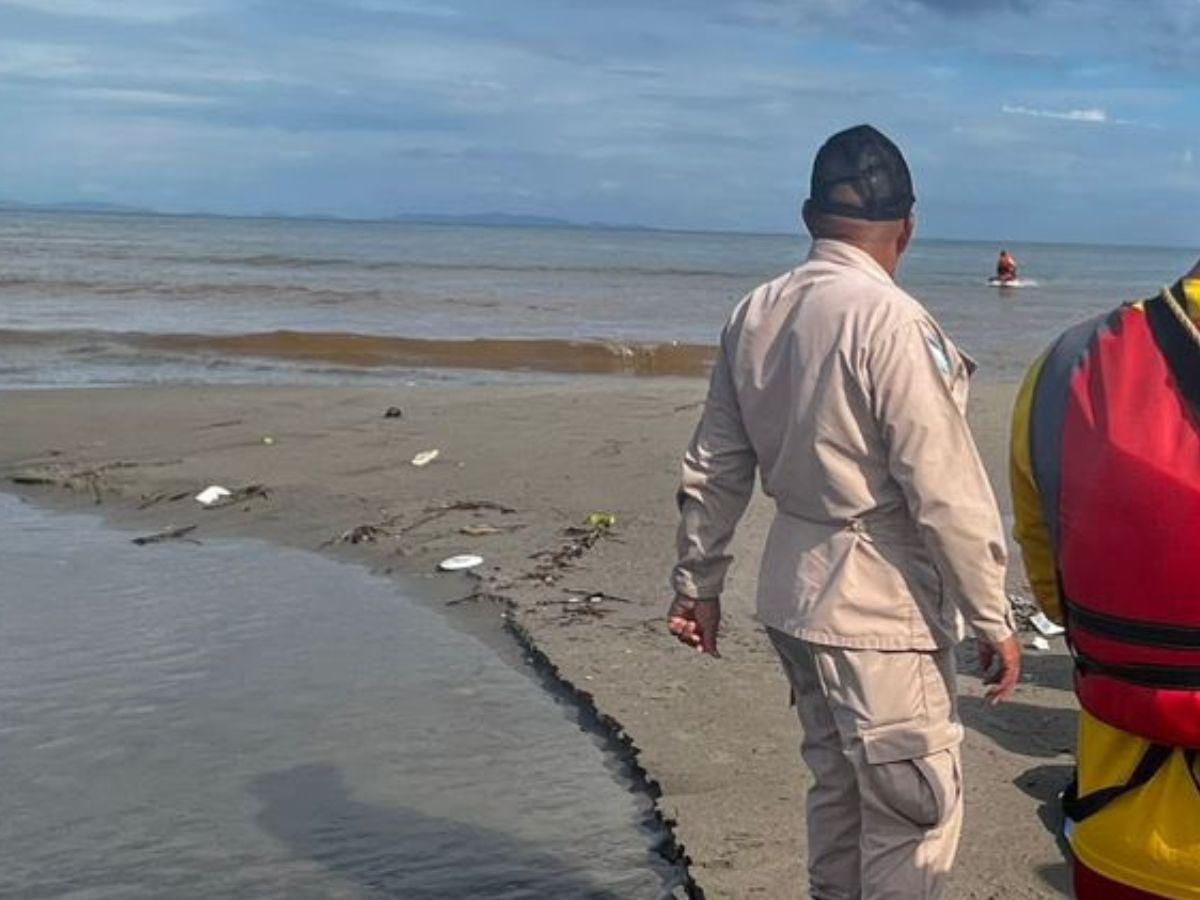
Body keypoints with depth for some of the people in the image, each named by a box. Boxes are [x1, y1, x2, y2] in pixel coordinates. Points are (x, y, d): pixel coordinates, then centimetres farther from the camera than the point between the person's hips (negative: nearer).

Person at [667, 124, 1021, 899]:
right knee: (917, 812, 5)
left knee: (839, 786, 21)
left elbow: (713, 469, 10)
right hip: (881, 609, -8)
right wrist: (994, 619, -9)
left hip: (793, 594, 8)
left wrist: (697, 584, 19)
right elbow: (947, 493, -19)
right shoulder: (891, 322, -19)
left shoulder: (755, 314, 5)